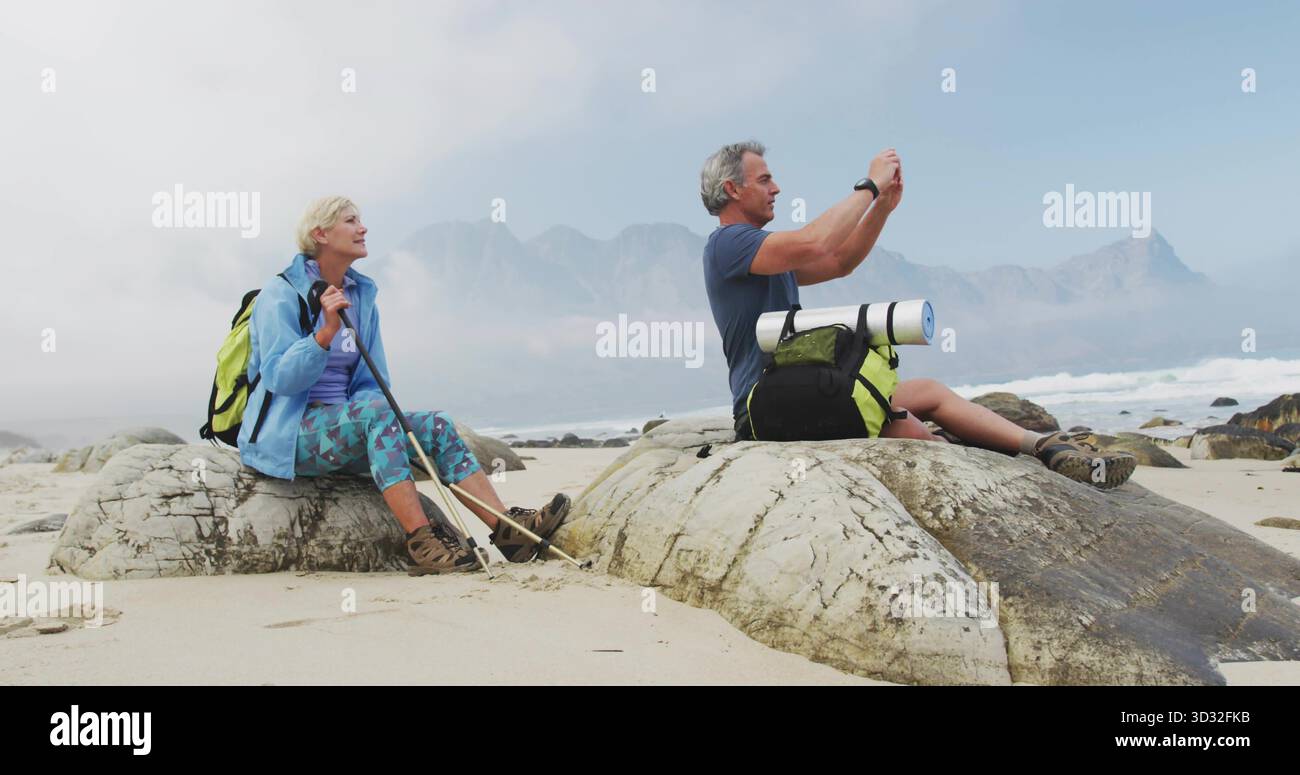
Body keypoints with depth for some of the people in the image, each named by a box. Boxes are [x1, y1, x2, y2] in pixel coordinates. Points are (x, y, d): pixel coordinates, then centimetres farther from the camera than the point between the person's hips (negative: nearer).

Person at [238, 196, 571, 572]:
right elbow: (279, 378, -19)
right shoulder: (280, 295, -8)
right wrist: (326, 332, -33)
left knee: (435, 426, -15)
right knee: (375, 410, -34)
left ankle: (507, 529, -24)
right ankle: (422, 541, -41)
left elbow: (374, 383, 14)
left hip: (343, 424, 7)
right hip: (287, 435, -7)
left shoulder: (362, 296, 13)